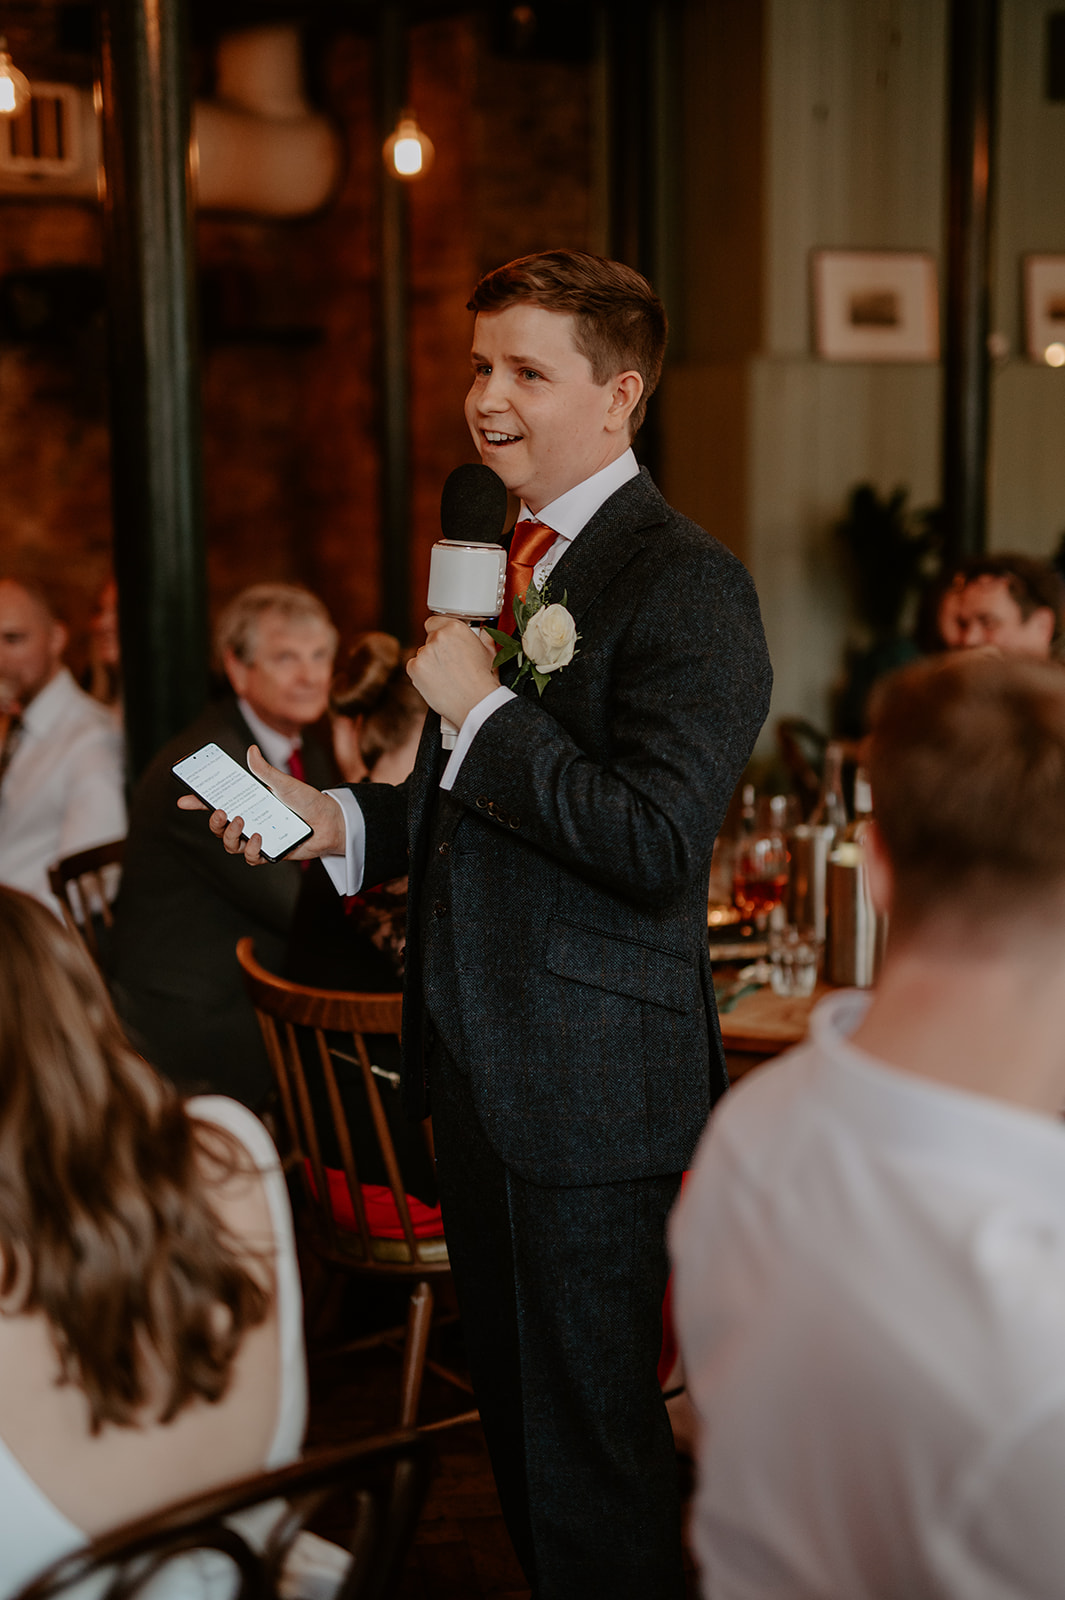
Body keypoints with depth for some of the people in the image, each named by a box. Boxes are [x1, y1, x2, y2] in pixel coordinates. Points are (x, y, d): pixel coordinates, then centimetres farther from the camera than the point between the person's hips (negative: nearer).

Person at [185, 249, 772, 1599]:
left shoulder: (685, 584, -16)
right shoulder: (498, 555, 13)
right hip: (474, 1063, 9)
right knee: (513, 1414, 22)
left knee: (589, 1438, 3)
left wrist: (482, 707, -21)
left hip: (589, 1089, -9)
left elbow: (654, 843, -25)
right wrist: (333, 820, 6)